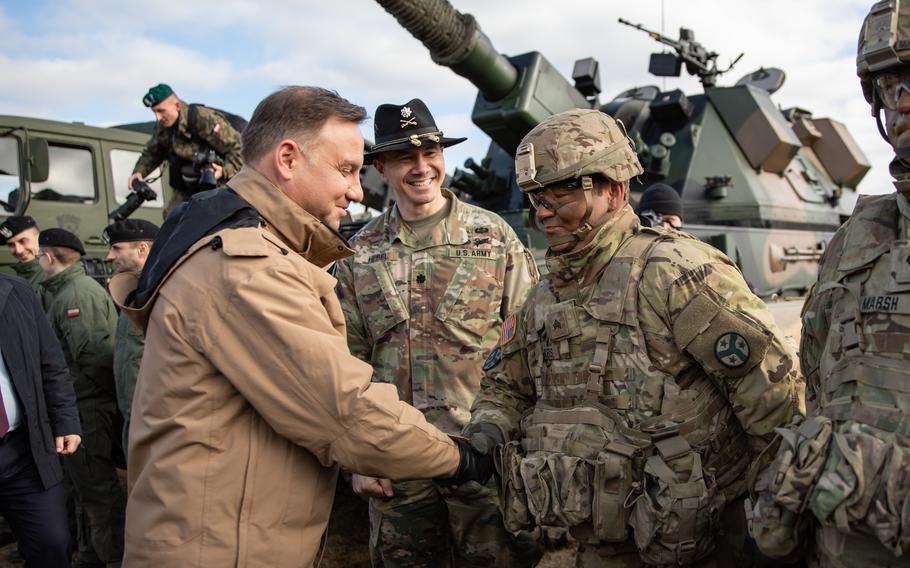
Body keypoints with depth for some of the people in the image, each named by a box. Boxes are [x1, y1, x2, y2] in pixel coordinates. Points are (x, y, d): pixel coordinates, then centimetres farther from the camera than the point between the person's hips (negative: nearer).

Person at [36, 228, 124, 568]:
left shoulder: (78, 292, -17)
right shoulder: (58, 291, 15)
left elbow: (96, 352, -24)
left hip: (87, 409, -10)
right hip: (76, 408, 10)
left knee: (97, 487, 0)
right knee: (83, 485, 20)